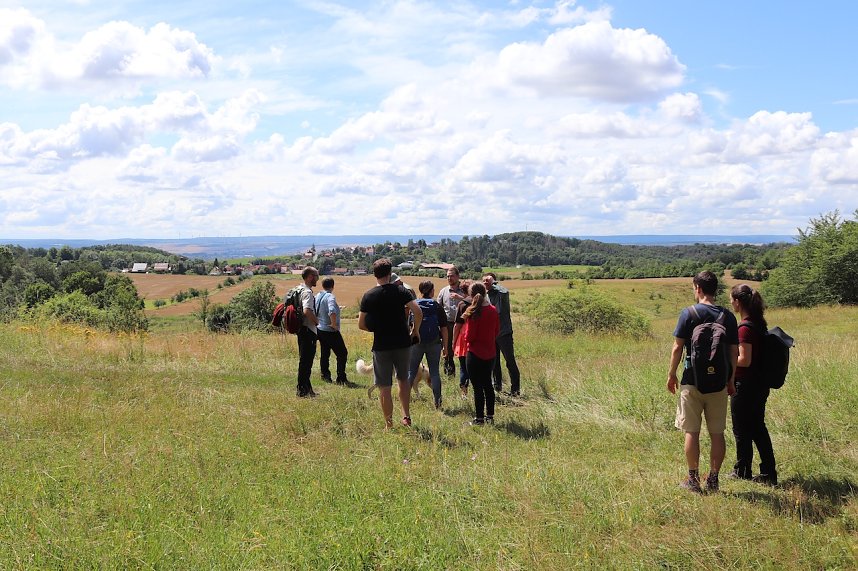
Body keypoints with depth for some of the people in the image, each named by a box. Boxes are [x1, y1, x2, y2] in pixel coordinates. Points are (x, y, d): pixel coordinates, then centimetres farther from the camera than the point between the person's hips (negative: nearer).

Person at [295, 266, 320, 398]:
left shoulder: (299, 290, 13)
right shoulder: (308, 292, -17)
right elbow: (307, 311, -31)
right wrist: (316, 321, -14)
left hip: (302, 329, 10)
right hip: (308, 330, -10)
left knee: (305, 360, 16)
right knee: (306, 361, -4)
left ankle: (306, 389, 24)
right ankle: (303, 390, 0)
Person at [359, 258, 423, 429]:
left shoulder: (368, 296, -3)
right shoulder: (400, 291, -4)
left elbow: (361, 325, -3)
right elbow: (418, 312, -14)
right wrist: (415, 331, 2)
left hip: (381, 346, -1)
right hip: (403, 343, 1)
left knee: (384, 387, 7)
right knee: (403, 379, 22)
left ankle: (389, 424, 12)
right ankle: (406, 415, 16)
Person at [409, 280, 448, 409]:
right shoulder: (437, 307, -2)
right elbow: (444, 328, -1)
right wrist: (445, 346, 5)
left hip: (416, 343, 0)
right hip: (434, 343, 0)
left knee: (411, 372, 9)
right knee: (435, 373, 7)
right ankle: (437, 403, 6)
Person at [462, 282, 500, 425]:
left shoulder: (473, 312, -17)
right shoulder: (493, 310, 1)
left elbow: (469, 337, -16)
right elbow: (497, 331, 9)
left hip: (475, 353, -6)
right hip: (490, 353, 6)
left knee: (477, 386, 2)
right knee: (488, 384, 16)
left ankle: (479, 418, 7)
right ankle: (490, 416, 22)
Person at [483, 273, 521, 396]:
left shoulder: (501, 293, -10)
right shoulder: (486, 296, 11)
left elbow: (505, 292, -35)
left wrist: (493, 284, -24)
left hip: (504, 333, -7)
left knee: (510, 361, -4)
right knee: (494, 362, 14)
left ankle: (515, 388, 0)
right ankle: (497, 386, 26)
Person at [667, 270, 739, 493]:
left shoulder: (689, 313, -7)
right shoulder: (728, 316, 2)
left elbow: (677, 347, -7)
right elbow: (734, 352, 4)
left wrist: (671, 375, 5)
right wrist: (731, 380, 15)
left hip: (692, 381, -3)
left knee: (692, 432, 6)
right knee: (717, 433, 9)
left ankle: (693, 479, 11)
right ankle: (713, 479, 14)